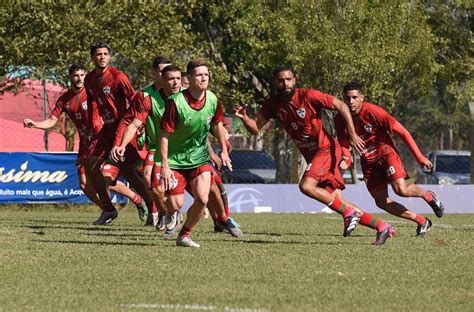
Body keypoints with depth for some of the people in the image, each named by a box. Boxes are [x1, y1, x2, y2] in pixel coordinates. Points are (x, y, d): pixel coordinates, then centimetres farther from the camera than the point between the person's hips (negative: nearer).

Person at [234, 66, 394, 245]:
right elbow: (255, 128, -1)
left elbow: (341, 106, -11)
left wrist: (352, 134, -19)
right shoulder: (273, 104, 2)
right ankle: (382, 227, 10)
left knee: (306, 186, -25)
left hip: (326, 149, -7)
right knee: (337, 202, 4)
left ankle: (349, 213, -13)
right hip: (311, 155, 7)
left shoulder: (308, 96, -15)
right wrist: (244, 117, -22)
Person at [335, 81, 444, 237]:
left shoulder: (373, 112, -23)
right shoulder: (340, 120, -10)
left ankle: (427, 195, 9)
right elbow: (344, 144, 5)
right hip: (368, 160, 5)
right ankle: (421, 221, 9)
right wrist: (346, 160, -19)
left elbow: (402, 132, -17)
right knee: (381, 201, -4)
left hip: (385, 152, -5)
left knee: (401, 189, -24)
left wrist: (419, 157, -17)